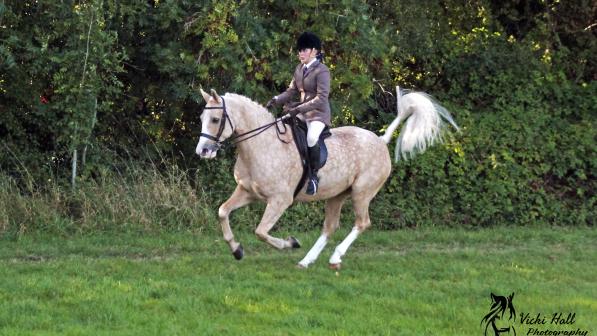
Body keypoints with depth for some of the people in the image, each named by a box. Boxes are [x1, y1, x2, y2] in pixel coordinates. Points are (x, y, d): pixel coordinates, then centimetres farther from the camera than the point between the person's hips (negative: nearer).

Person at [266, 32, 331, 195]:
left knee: (311, 138, -33)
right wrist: (276, 100, -5)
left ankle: (314, 176, -18)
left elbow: (321, 98, -21)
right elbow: (291, 91, 15)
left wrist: (299, 109, -28)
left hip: (319, 114, -9)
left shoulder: (321, 71, -13)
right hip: (302, 112, 9)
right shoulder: (299, 69, 11)